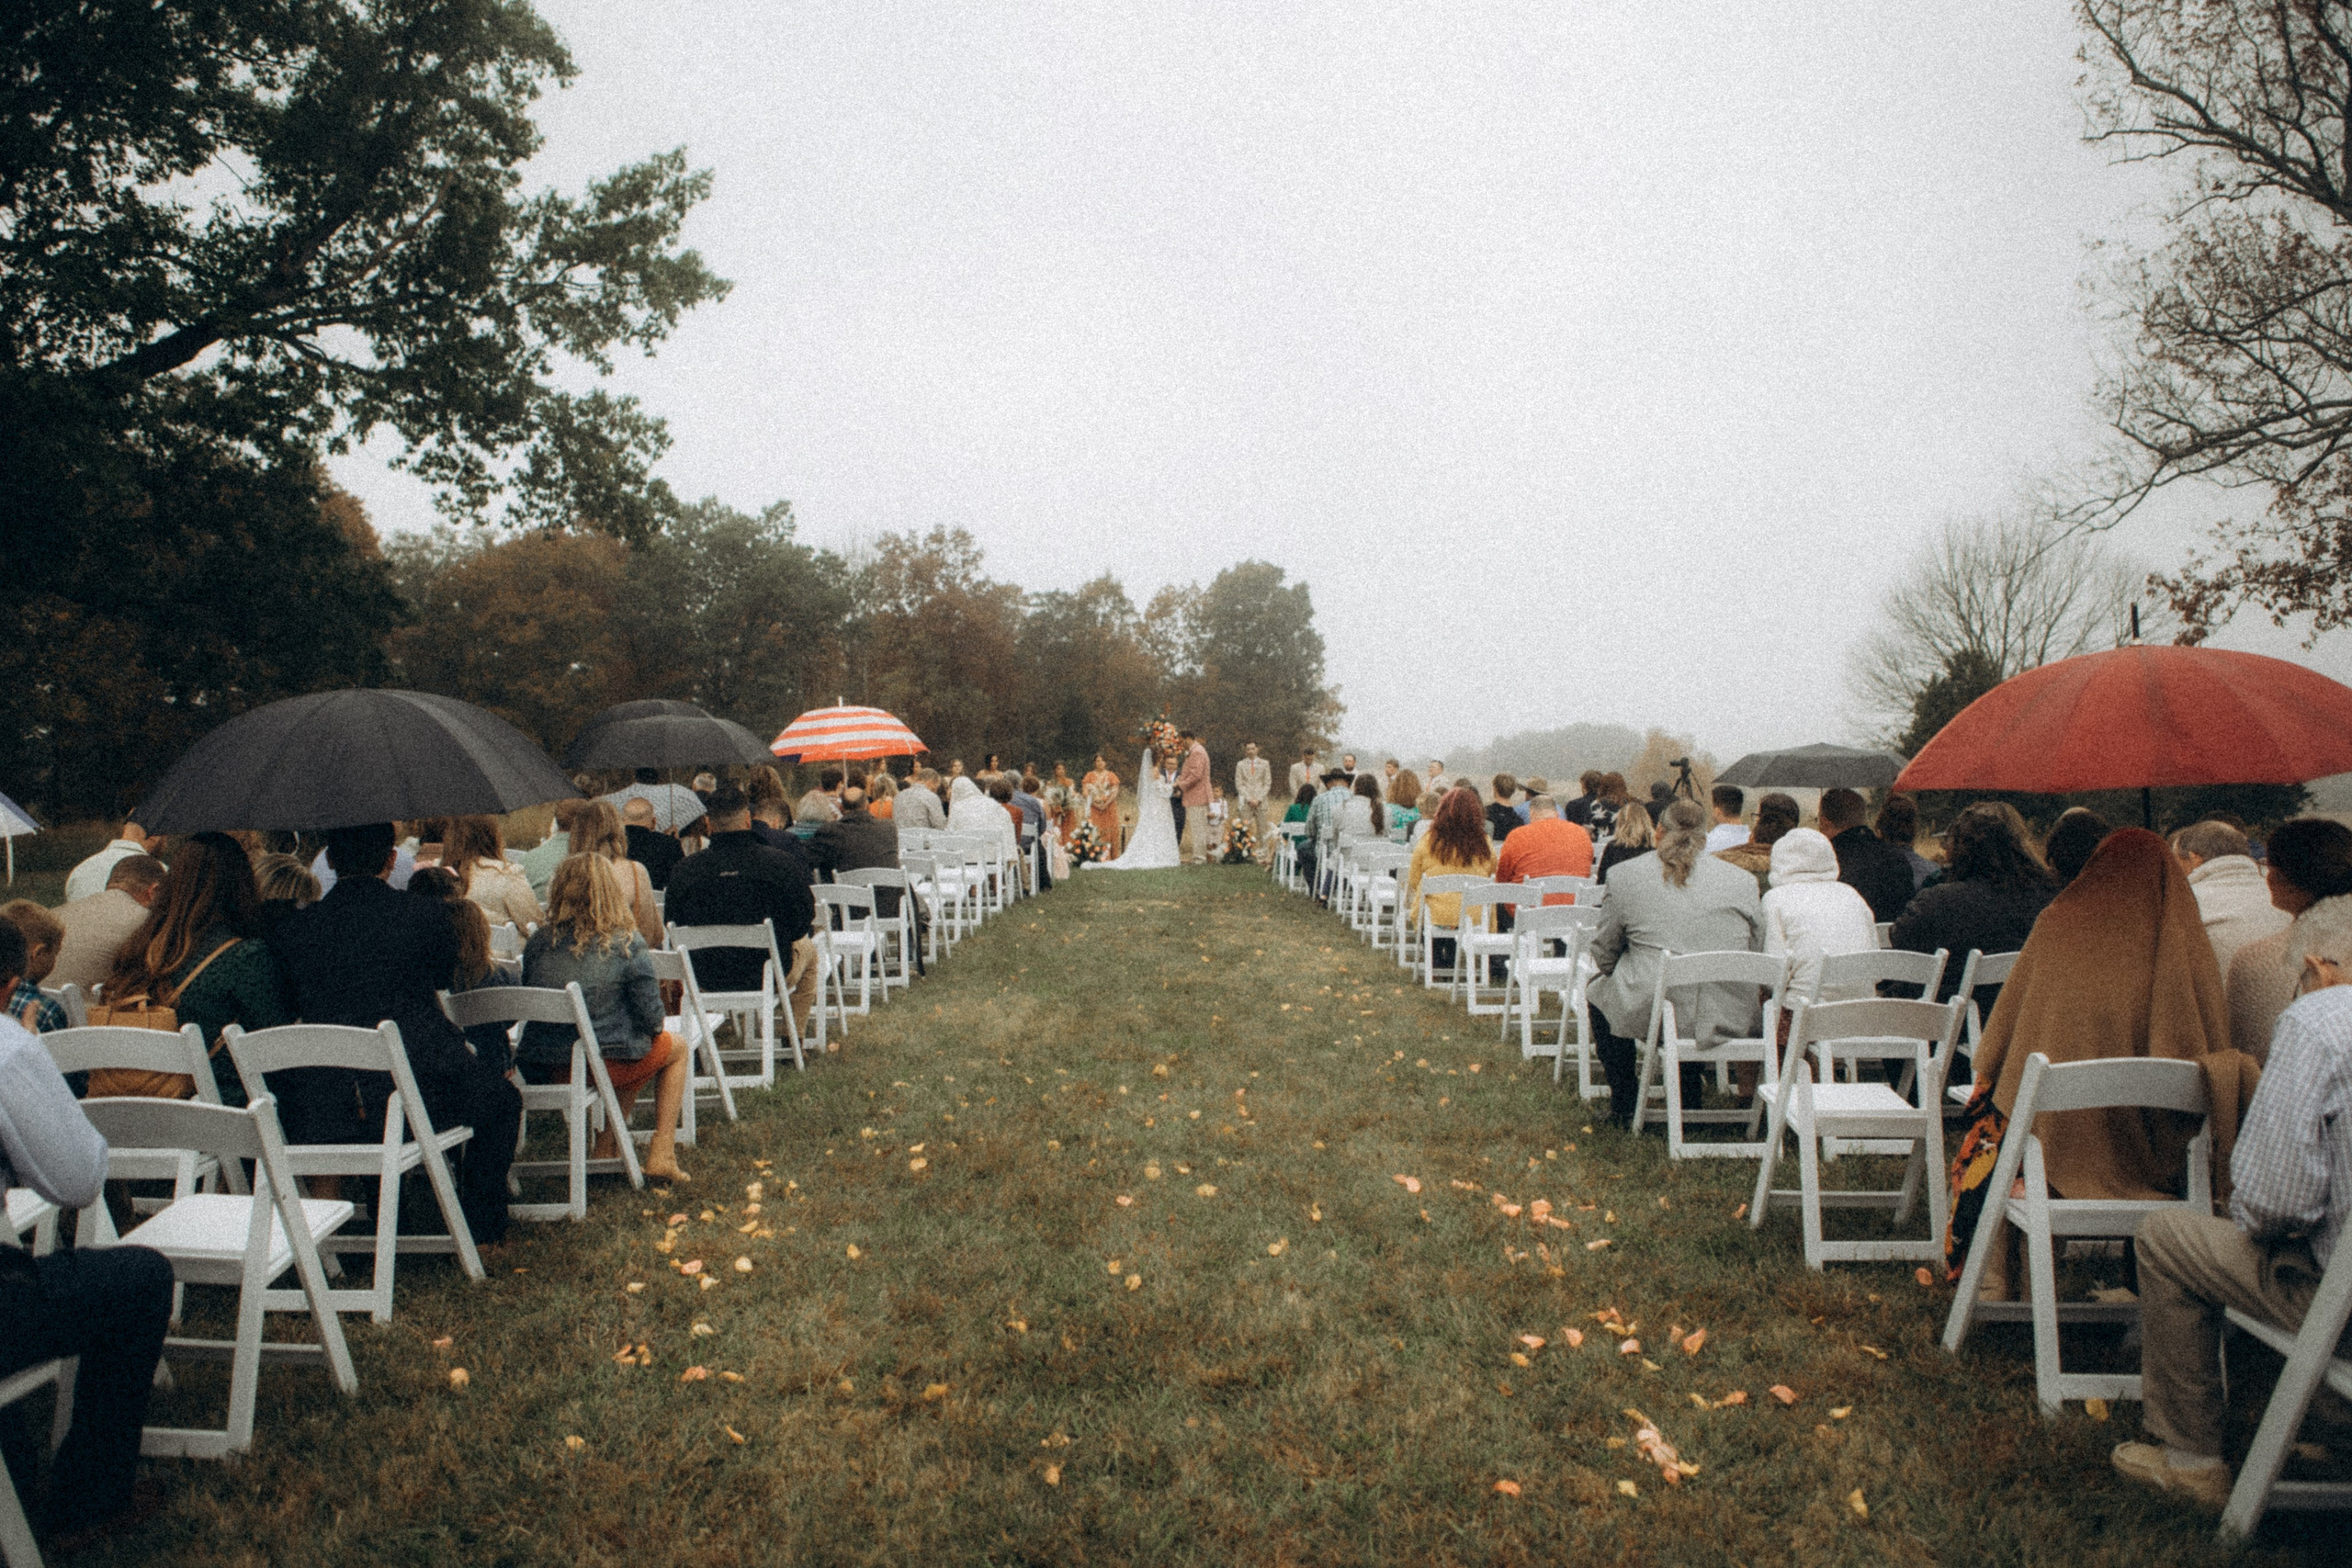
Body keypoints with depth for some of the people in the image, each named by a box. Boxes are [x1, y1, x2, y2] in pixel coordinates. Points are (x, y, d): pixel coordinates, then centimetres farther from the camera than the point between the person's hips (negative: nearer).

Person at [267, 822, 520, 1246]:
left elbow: (291, 1005, 15)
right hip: (420, 1099, -3)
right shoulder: (422, 918, -6)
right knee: (500, 1097, 25)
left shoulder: (292, 932, 0)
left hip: (320, 1117, 3)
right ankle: (481, 1228, 28)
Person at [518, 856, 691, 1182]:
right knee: (676, 1049, 26)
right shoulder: (626, 944, -13)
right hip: (604, 1064, -5)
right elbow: (651, 1018, -11)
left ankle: (606, 1148, 28)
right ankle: (661, 1154, 16)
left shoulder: (538, 943, -1)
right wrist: (653, 1029, 12)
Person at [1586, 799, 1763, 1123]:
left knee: (1599, 990, 28)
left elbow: (1604, 954, 6)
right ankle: (1690, 1100, 42)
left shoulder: (1625, 875, 0)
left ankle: (1624, 1107, 31)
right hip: (1728, 1017, 3)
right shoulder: (1742, 880, 4)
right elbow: (1754, 949, 12)